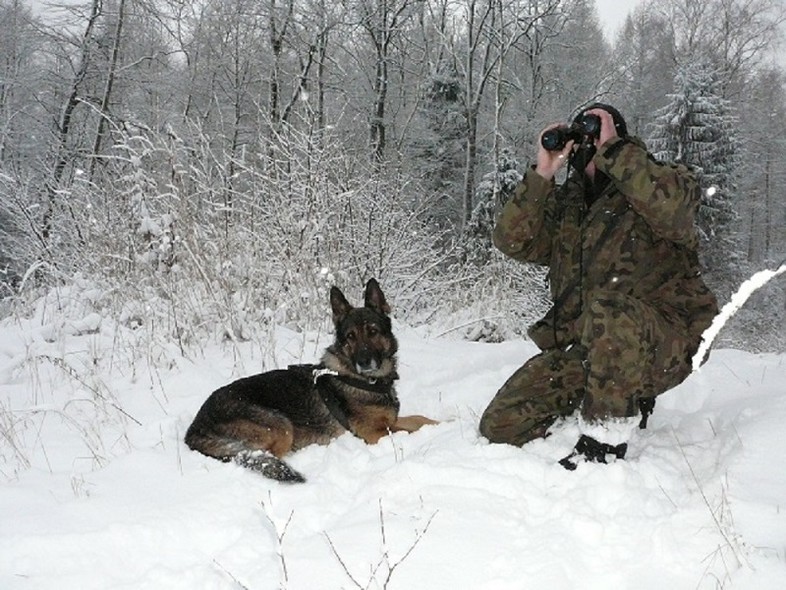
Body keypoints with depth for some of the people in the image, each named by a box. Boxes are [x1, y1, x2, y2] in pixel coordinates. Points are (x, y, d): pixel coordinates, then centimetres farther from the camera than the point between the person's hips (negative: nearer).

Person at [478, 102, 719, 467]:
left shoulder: (665, 182, 1)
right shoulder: (566, 202, 16)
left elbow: (673, 209, -24)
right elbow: (513, 242, 3)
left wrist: (613, 149, -16)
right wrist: (542, 175, -6)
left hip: (664, 340, -6)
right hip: (580, 346, 6)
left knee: (607, 306, -39)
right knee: (501, 425, -6)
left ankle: (605, 441, -23)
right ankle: (627, 402, 12)